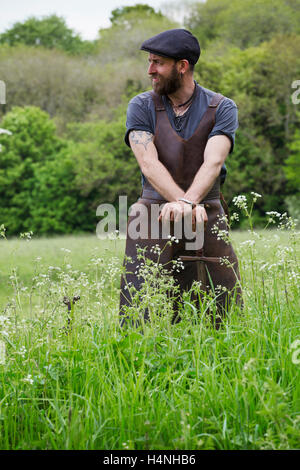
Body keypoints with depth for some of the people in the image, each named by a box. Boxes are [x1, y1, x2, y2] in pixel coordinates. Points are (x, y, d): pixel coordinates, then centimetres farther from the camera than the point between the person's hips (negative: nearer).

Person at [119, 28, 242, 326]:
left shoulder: (222, 108, 2)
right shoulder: (140, 107, 3)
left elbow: (213, 163, -12)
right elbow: (149, 164, -10)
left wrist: (187, 203, -31)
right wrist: (184, 203, -26)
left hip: (208, 220, 1)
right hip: (152, 220, -1)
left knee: (225, 322, 2)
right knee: (140, 321, -5)